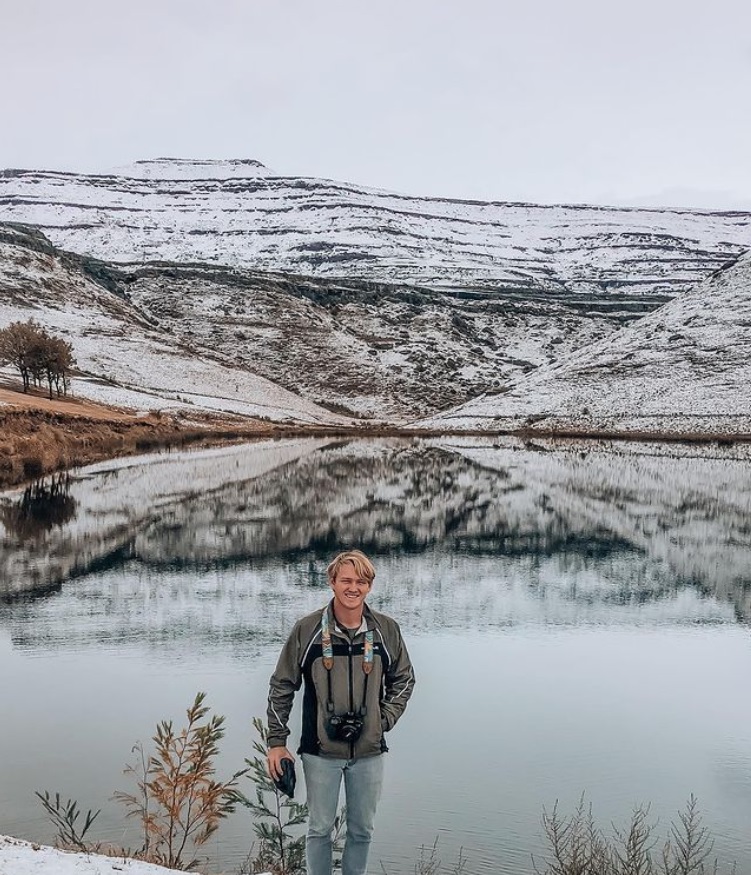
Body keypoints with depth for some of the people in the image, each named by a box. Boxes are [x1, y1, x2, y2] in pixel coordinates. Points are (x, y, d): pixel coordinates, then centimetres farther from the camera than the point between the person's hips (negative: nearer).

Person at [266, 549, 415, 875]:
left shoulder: (387, 630, -4)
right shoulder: (308, 629, -9)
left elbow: (404, 679, 10)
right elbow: (281, 686, -1)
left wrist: (385, 719, -2)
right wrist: (276, 742, -1)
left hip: (369, 750, 2)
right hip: (321, 750, -2)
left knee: (362, 830, 16)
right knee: (320, 829, 11)